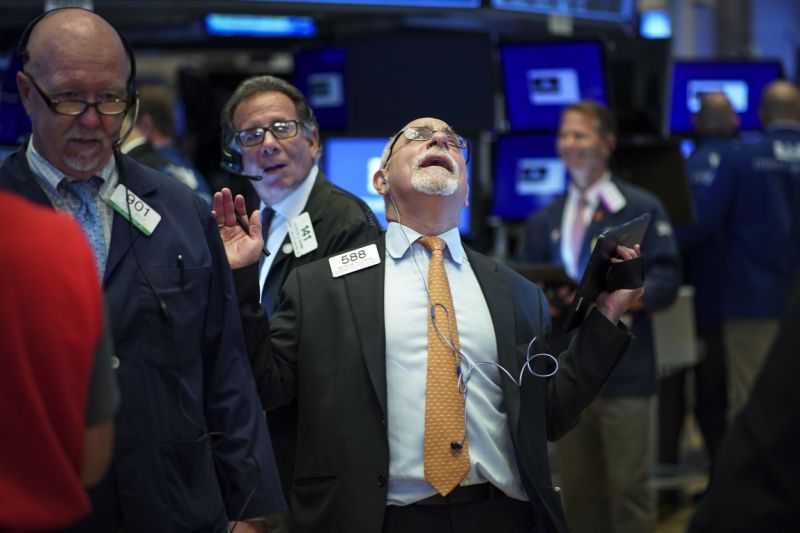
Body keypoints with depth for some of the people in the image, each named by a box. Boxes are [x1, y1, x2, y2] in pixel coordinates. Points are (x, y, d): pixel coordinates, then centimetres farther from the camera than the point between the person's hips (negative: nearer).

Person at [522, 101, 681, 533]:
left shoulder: (642, 209, 0)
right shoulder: (544, 221, 13)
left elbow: (665, 280, -7)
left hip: (624, 373, -4)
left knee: (628, 488, -2)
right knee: (578, 492, 9)